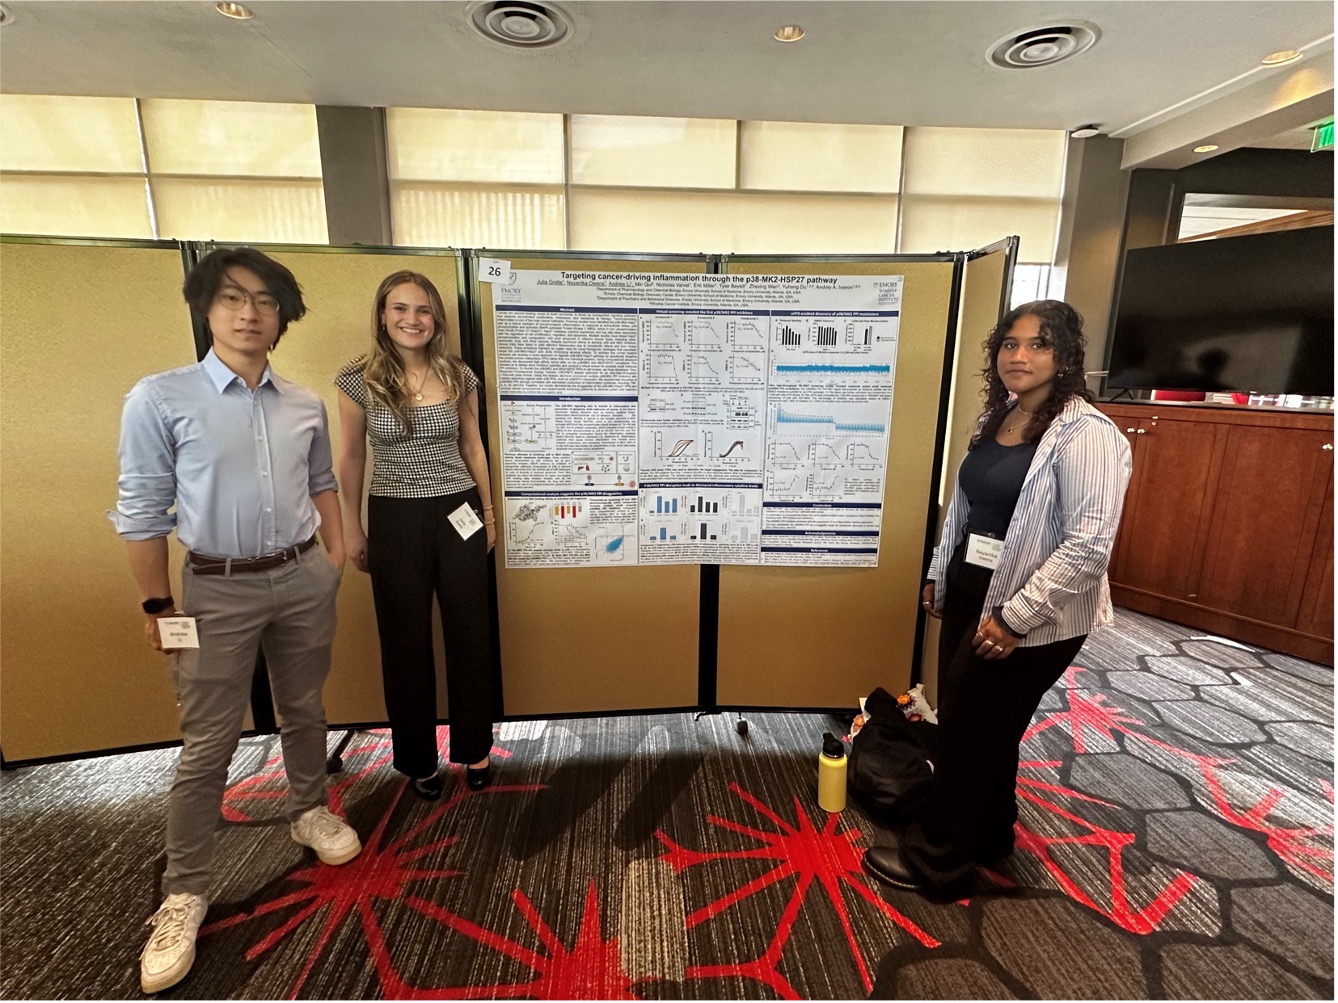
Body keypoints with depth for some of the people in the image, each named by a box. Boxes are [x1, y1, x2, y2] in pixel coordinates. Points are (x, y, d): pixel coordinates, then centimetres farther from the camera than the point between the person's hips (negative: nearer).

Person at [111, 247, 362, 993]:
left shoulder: (307, 405, 2)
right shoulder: (159, 399, -9)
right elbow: (142, 509, -6)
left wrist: (336, 552, 9)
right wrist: (158, 605, -4)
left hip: (305, 579, 4)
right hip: (219, 588, -3)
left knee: (305, 713, 18)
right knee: (208, 745, 6)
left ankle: (310, 812, 41)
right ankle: (185, 893, 24)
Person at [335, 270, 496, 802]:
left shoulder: (459, 375, 0)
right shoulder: (358, 379, -4)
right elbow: (351, 457, 4)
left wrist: (488, 512, 11)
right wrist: (352, 528, 6)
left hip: (458, 514, 1)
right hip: (395, 519, -1)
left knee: (470, 634, 10)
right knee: (406, 641, 11)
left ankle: (474, 748, 31)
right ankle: (418, 757, 32)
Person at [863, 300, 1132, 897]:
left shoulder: (1085, 434, -17)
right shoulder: (997, 419, 8)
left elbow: (1090, 542, -22)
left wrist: (1015, 617, -23)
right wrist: (938, 575, 17)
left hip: (1031, 617, -7)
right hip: (970, 594, 8)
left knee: (972, 734, 6)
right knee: (967, 724, 19)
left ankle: (934, 859, 26)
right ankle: (988, 835, 43)